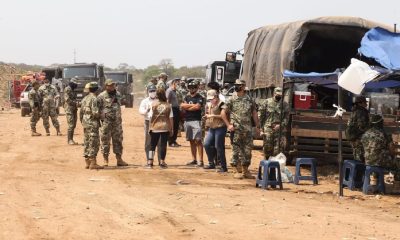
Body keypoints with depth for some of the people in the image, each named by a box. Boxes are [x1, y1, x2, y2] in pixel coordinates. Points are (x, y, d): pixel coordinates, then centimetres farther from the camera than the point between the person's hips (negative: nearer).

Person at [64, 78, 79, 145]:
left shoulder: (72, 90, 18)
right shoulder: (67, 90, -9)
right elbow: (67, 100, -17)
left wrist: (77, 103, 2)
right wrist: (75, 103, -17)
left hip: (74, 109, 9)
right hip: (69, 109, -9)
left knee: (74, 125, 8)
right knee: (71, 125, -11)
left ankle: (71, 139, 13)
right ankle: (69, 140, -8)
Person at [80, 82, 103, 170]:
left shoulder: (84, 99, 12)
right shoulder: (93, 98, -14)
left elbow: (81, 112, 16)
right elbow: (95, 112, -21)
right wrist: (100, 116, -2)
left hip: (85, 123, 9)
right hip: (92, 123, -9)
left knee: (87, 143, 11)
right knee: (94, 143, -7)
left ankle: (87, 162, 16)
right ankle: (93, 163, -9)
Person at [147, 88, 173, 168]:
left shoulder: (153, 104, -4)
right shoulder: (168, 105, -3)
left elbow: (151, 117, -3)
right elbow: (171, 118, -2)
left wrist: (150, 127, 5)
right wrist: (172, 129, 6)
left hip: (155, 127, 1)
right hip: (165, 127, -1)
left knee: (153, 145, 9)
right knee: (163, 144, 4)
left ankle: (150, 162, 4)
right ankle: (162, 162, 5)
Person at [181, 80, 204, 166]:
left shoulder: (199, 98, -2)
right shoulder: (187, 97, 16)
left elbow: (197, 107, -17)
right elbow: (182, 105, 1)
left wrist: (187, 107, -4)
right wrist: (192, 105, -7)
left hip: (196, 120, -6)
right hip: (187, 120, 6)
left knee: (198, 140, -11)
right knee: (191, 141, 10)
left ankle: (200, 160, -14)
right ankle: (194, 159, 16)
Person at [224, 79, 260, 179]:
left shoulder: (249, 100, 8)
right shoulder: (232, 100, 1)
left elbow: (254, 113, 13)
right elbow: (224, 113, 4)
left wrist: (257, 126, 10)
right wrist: (229, 124, -5)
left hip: (247, 129, 3)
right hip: (236, 129, -3)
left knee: (247, 150, 5)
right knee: (236, 150, -2)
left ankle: (245, 170, 15)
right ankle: (236, 171, 4)